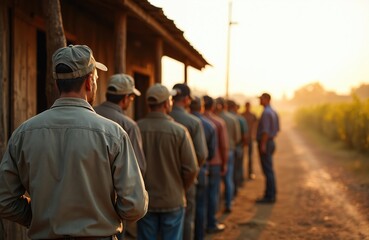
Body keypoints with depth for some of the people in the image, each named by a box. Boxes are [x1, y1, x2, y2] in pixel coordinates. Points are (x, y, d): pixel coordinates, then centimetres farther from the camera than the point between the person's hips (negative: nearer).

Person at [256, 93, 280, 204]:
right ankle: (271, 194, 20)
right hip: (271, 142, 10)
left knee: (268, 170, -7)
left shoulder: (266, 112, -17)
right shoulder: (273, 112, 14)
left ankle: (270, 196, -4)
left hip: (265, 143, -10)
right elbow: (277, 129, 19)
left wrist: (263, 144, -21)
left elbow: (265, 131, -23)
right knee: (269, 170, 14)